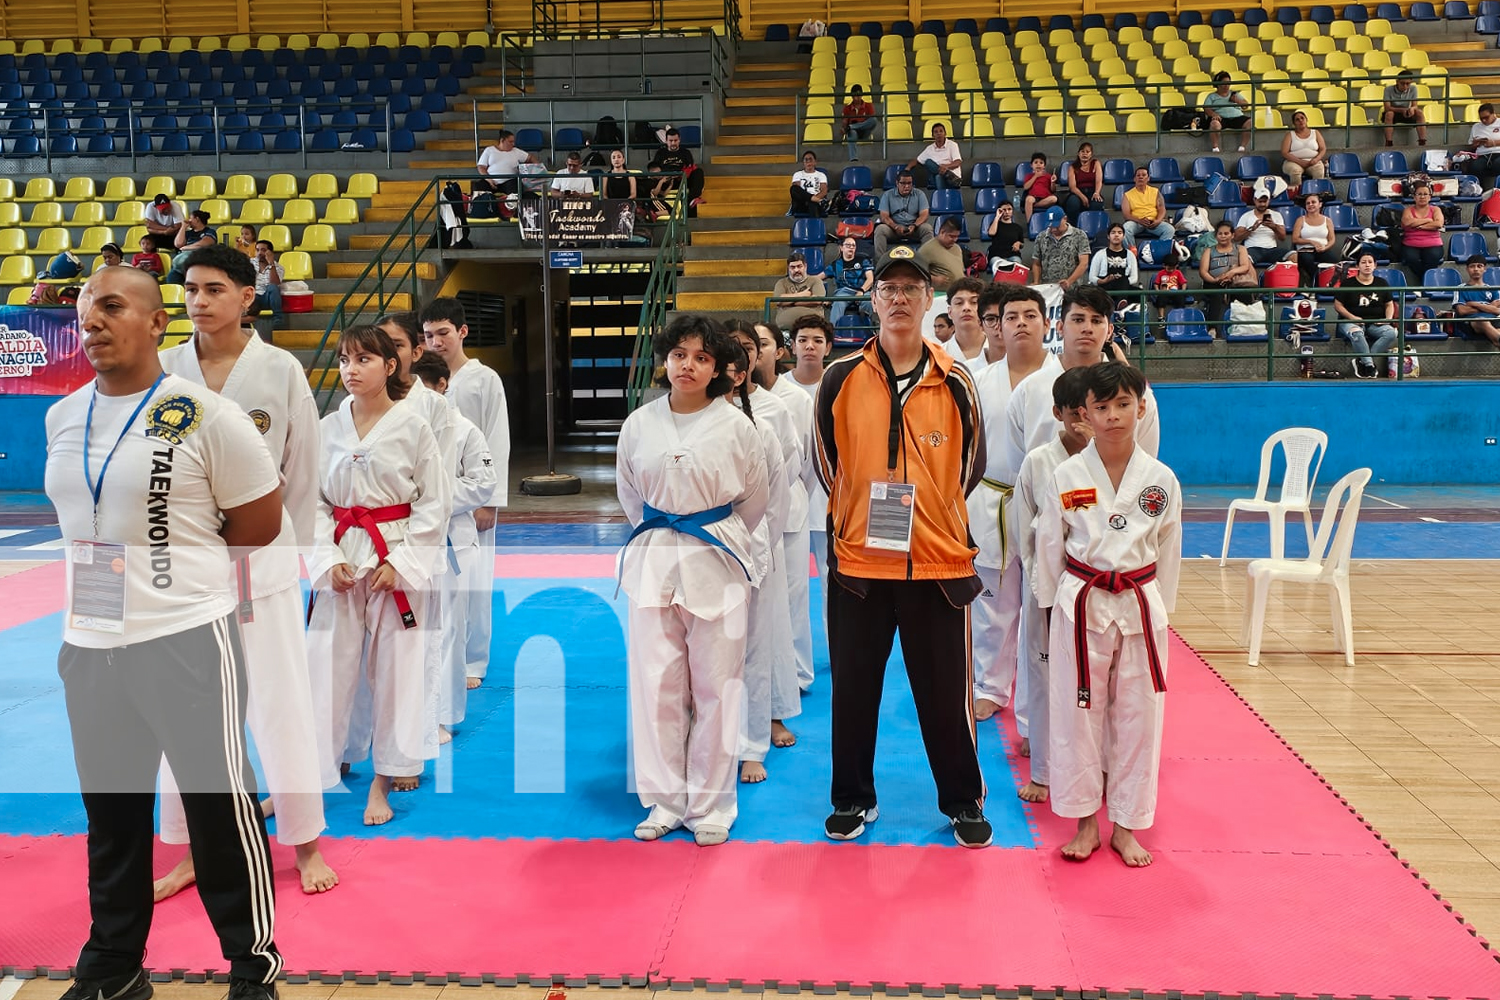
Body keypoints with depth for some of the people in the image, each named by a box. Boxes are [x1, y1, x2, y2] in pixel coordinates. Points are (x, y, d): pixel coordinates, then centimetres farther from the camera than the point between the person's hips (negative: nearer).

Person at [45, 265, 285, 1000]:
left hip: (187, 637, -6)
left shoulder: (205, 415, -11)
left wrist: (181, 551, 0)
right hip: (88, 643, 6)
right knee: (110, 811, 18)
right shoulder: (61, 417, 8)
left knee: (220, 805, 5)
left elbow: (261, 523, -6)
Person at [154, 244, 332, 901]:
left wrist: (289, 547, 6)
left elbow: (302, 470, 2)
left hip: (261, 557, -3)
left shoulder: (281, 370, -5)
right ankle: (194, 851, 26)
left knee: (280, 699, 3)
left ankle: (305, 842, 19)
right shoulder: (166, 370, 2)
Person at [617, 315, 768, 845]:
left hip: (715, 562, -2)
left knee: (715, 687, 3)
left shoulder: (735, 426, -5)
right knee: (656, 683, 6)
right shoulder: (639, 424, 2)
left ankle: (710, 805, 18)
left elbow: (755, 498, 8)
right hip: (653, 561, 2)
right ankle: (665, 800, 21)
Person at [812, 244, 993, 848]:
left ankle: (963, 801, 28)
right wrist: (854, 521, 8)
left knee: (946, 693, 8)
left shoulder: (954, 382, 1)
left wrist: (933, 518, 9)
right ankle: (853, 800, 29)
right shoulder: (842, 378, 0)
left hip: (939, 562, 0)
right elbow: (827, 465, 8)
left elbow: (970, 465, 11)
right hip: (858, 561, 0)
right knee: (853, 688, 10)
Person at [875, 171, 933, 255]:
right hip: (894, 228, 0)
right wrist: (896, 226, -24)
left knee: (927, 228, -30)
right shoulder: (887, 195, 6)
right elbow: (884, 216, -4)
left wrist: (914, 226, -23)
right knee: (880, 229, -30)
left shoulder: (919, 194, 8)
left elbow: (924, 214, -2)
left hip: (914, 227, 0)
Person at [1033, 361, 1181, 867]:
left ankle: (1125, 825, 24)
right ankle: (1085, 822, 22)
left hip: (1139, 607, 1)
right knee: (1077, 712, 5)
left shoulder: (1161, 479, -1)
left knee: (1137, 716, 8)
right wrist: (1056, 607, 5)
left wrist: (1158, 609, 7)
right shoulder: (1066, 477, -5)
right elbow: (1048, 549, 3)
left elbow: (1168, 552, 7)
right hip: (1081, 606, -1)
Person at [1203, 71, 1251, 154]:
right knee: (1214, 124, -40)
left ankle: (1242, 146, -24)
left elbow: (1246, 106, 20)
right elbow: (1206, 108, 2)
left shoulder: (1235, 94, 27)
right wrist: (1213, 114, -20)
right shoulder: (1212, 96, 19)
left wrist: (1238, 101, -2)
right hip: (1221, 118, -3)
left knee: (1250, 123, -27)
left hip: (1237, 117, 3)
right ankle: (1215, 147, -32)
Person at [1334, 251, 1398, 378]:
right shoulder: (1348, 283, 4)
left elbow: (1389, 304, 18)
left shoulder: (1382, 283, 14)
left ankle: (1362, 361, -28)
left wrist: (1388, 318, -3)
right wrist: (1352, 317, -13)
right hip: (1351, 321, -3)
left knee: (1391, 333, -30)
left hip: (1376, 322, 3)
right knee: (1356, 333, -41)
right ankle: (1369, 364, -32)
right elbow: (1338, 305, 2)